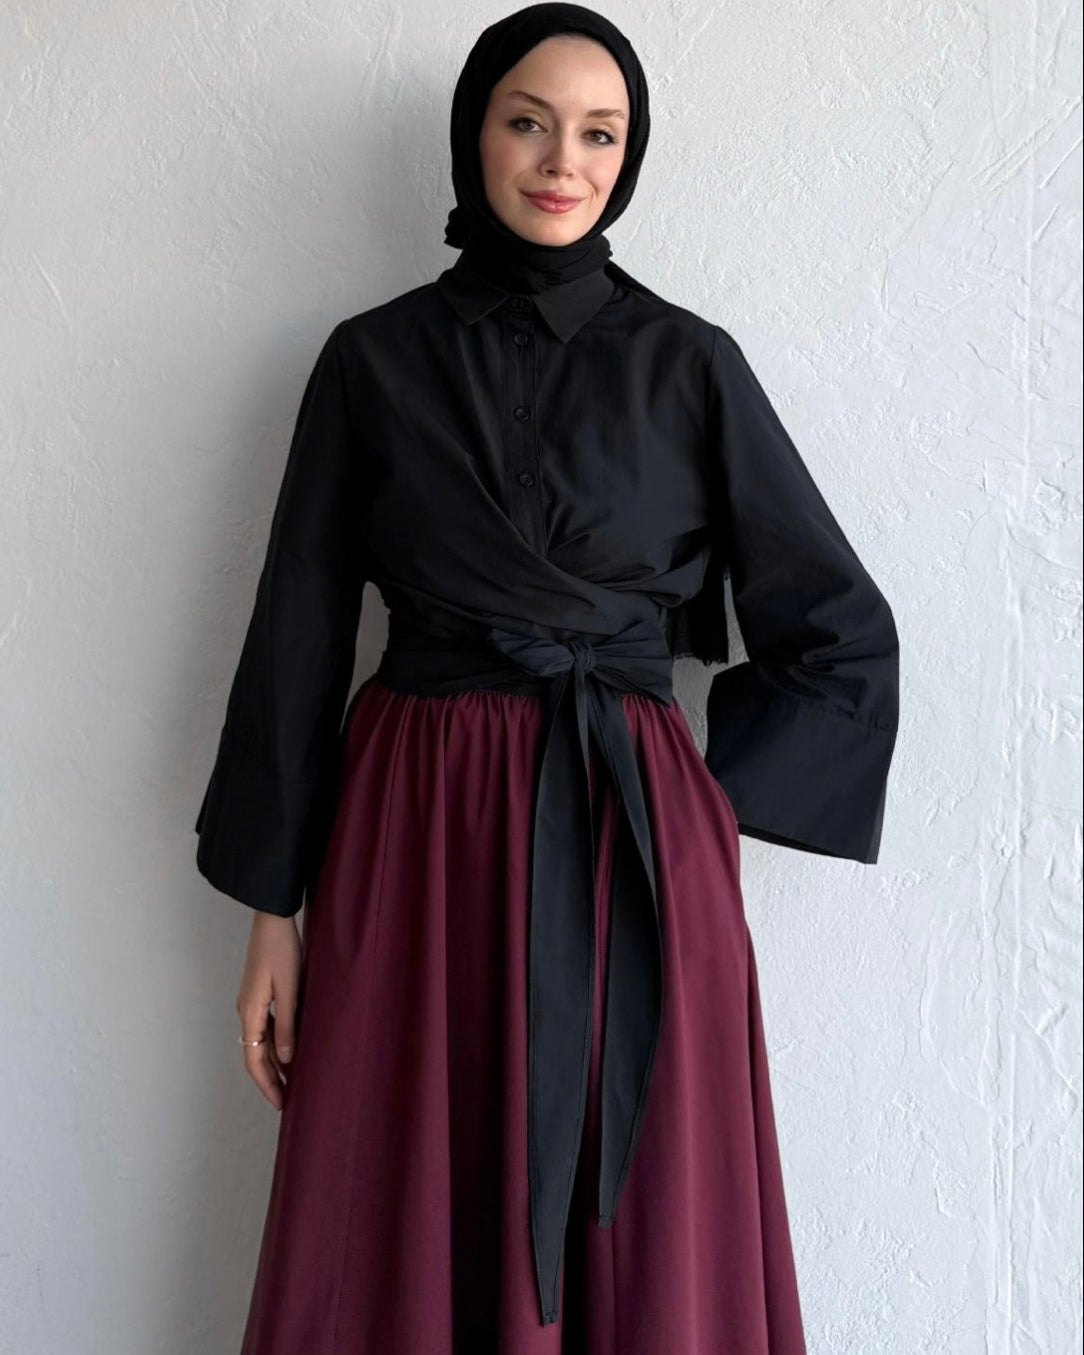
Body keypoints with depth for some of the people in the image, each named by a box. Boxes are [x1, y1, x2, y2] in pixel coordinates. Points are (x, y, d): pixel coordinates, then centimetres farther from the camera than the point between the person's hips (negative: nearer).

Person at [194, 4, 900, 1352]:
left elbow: (846, 635, 6)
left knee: (643, 1237, 6)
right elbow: (297, 635, 5)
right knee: (409, 1236, 8)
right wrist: (272, 906, 4)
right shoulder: (373, 359, 4)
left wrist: (702, 812, 0)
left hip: (629, 839, 0)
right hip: (415, 836, 0)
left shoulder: (689, 363, 3)